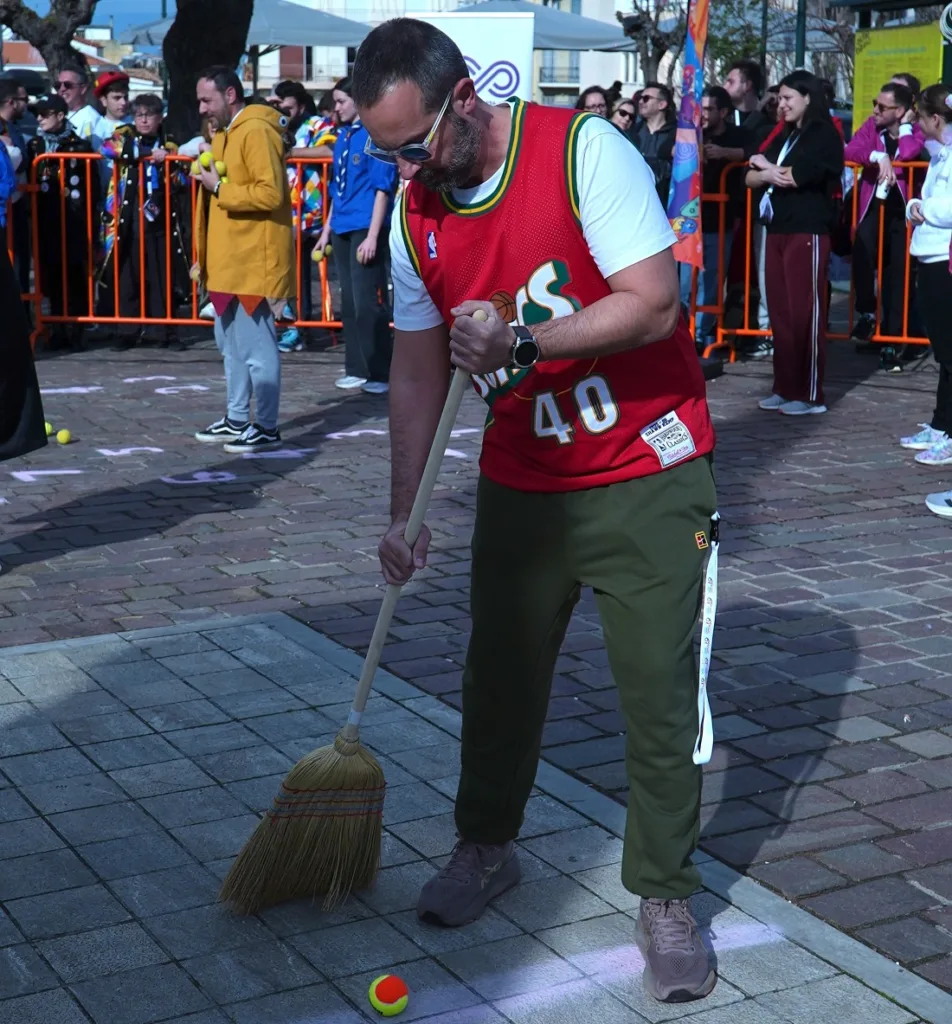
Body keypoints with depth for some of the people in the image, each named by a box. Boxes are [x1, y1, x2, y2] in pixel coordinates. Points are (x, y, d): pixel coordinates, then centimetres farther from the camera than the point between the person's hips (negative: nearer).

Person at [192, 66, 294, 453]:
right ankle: (237, 420, 24)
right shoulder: (224, 133, 18)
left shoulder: (256, 131, -14)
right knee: (231, 343, 15)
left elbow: (271, 193, -23)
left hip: (253, 260, -11)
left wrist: (220, 188, -18)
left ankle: (266, 428, 0)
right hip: (227, 259, 11)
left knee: (256, 345, -6)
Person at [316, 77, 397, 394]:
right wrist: (327, 229, 19)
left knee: (368, 303, -8)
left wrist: (372, 236, -17)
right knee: (349, 302, 11)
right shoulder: (343, 136, 14)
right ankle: (357, 368, 19)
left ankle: (381, 374, -2)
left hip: (365, 228, -8)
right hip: (342, 229, 8)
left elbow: (382, 188, -13)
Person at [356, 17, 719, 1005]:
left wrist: (522, 343, -31)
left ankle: (664, 897, 15)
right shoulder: (415, 212, 0)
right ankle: (485, 847, 34)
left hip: (645, 477, -4)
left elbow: (654, 304, -22)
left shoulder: (584, 148, -17)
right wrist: (402, 514, 4)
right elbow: (417, 369, 6)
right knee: (498, 675, 11)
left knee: (661, 693, -1)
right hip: (521, 481, 5)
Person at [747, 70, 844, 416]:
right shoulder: (784, 137, 20)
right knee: (780, 311, 5)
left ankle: (810, 394, -4)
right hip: (777, 230, 8)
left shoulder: (824, 135, -4)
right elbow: (750, 177, 13)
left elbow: (796, 176, -17)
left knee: (805, 312, -7)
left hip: (808, 232, -7)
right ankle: (785, 387, 10)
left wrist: (766, 166, 1)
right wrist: (765, 174, -9)